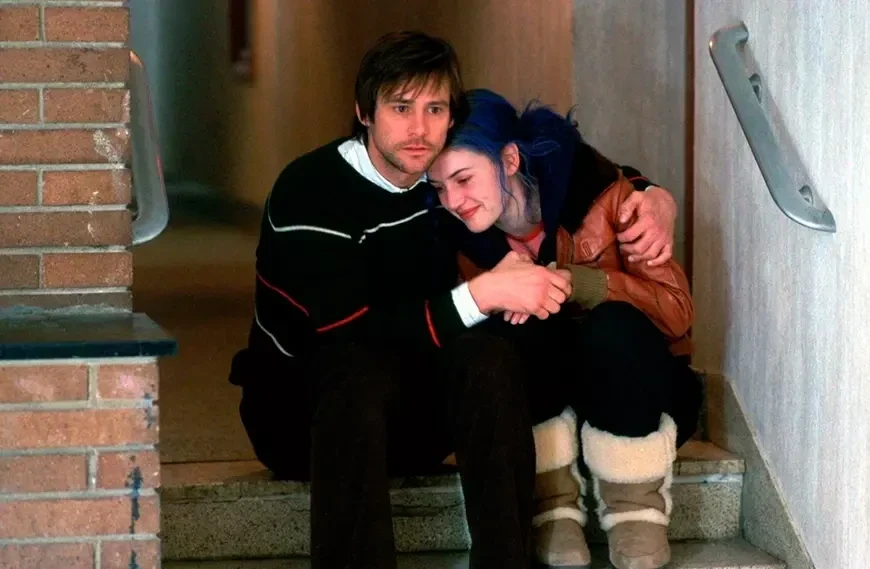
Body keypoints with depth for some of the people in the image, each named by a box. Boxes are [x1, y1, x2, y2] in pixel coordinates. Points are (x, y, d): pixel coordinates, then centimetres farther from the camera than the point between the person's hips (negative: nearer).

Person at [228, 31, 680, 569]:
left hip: (410, 411, 5)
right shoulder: (311, 189, -20)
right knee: (358, 370, -37)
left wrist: (654, 198, -11)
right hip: (304, 408, -5)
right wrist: (482, 294, -35)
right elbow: (347, 336, -30)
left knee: (489, 356, -25)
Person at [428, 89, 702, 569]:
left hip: (639, 392, -2)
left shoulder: (599, 191, -18)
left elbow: (677, 309, -20)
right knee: (522, 329, -28)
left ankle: (637, 508, -18)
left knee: (612, 326, -33)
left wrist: (571, 282, -34)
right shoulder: (461, 238, -8)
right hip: (538, 407, 2)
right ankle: (553, 506, -18)